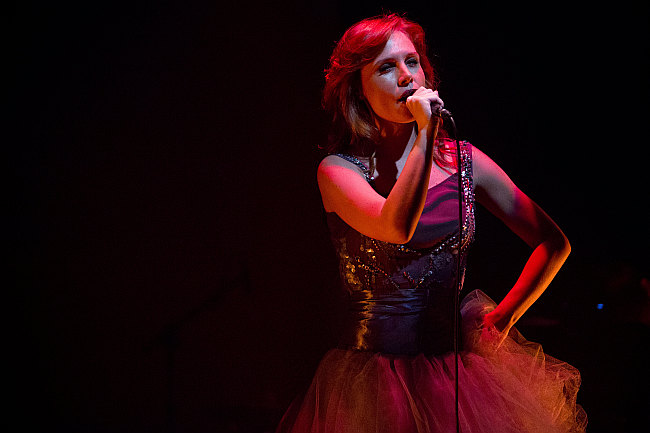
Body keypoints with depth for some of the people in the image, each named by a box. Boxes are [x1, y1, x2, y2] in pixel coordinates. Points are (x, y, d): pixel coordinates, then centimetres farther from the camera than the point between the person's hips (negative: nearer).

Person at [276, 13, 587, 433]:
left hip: (455, 368, 3)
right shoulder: (338, 170, -6)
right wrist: (425, 133, -21)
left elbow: (554, 243, 10)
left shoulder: (463, 160, 3)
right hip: (374, 378, -3)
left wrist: (504, 318, 4)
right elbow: (398, 227, -26)